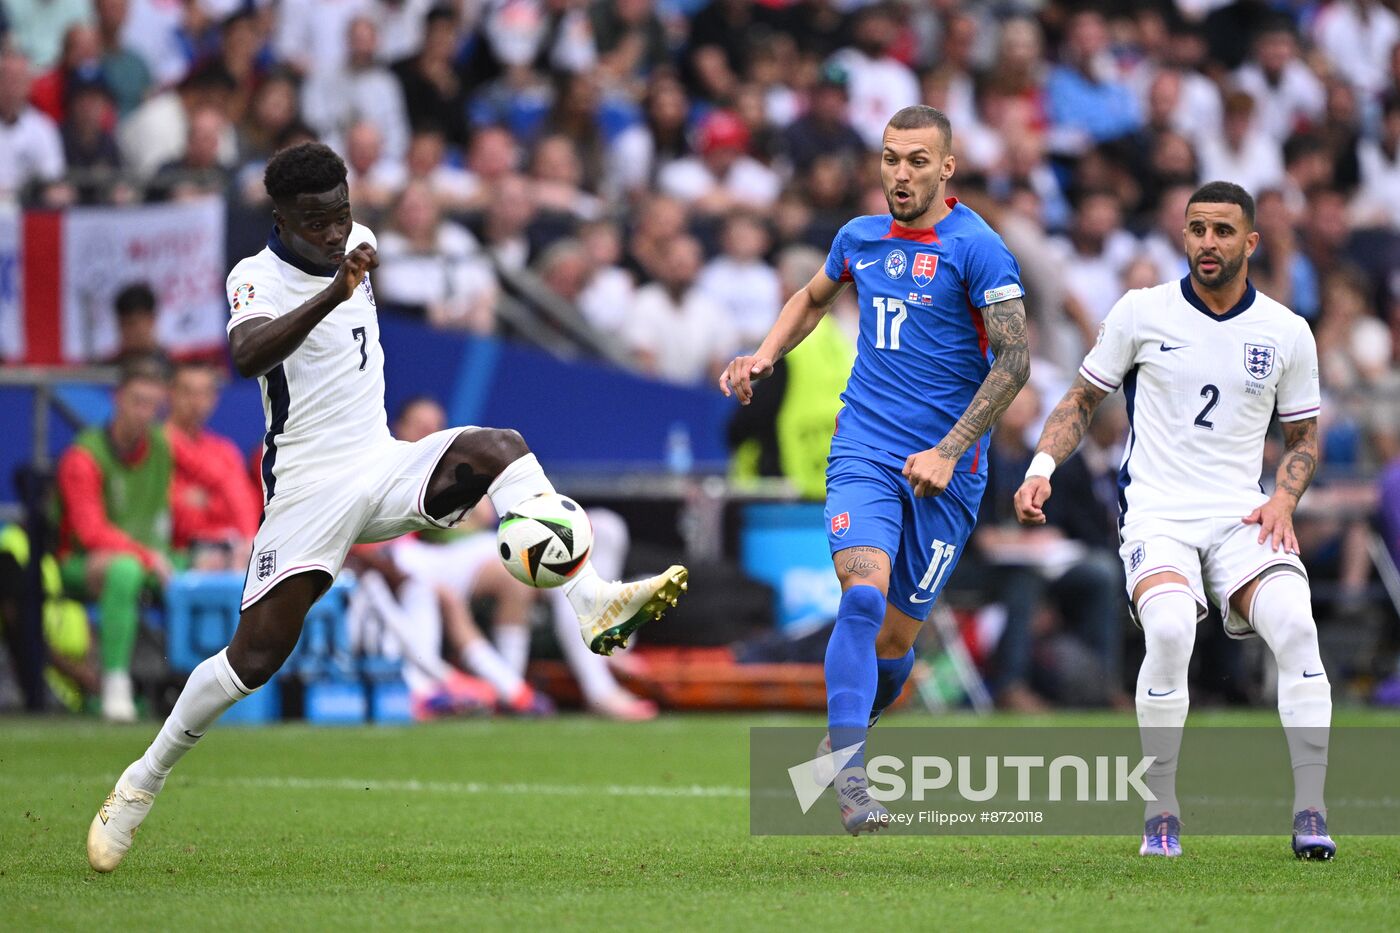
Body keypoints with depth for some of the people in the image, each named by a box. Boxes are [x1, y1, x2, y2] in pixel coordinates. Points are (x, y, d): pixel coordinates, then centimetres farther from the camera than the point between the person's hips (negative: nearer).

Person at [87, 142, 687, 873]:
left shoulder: (357, 243, 6)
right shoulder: (257, 278, -14)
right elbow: (245, 355, -37)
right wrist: (332, 294, -47)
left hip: (384, 468, 5)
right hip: (309, 483, -5)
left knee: (497, 449, -24)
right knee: (256, 658, -10)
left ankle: (594, 605, -38)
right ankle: (142, 782, 9)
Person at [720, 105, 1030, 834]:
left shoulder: (975, 248, -7)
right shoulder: (860, 239, 9)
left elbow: (1014, 359, -10)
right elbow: (812, 299, 31)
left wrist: (950, 450, -16)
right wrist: (764, 356, 14)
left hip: (944, 470, -2)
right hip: (864, 451, 2)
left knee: (893, 638, 4)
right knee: (864, 595, -21)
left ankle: (845, 737, 34)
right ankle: (847, 777, -23)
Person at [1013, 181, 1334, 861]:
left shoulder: (1286, 332, 6)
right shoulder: (1140, 312, 2)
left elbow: (1304, 435, 18)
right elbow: (1082, 400, 12)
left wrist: (1283, 498, -1)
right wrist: (1042, 467, -4)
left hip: (1242, 518, 2)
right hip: (1156, 513, -2)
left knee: (1295, 624, -27)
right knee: (1170, 628, -31)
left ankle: (1309, 813, -20)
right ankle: (1162, 813, -17)